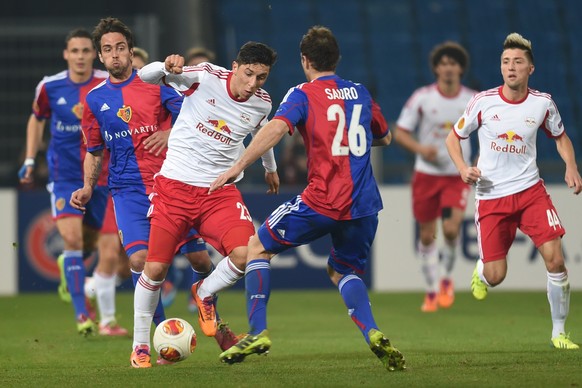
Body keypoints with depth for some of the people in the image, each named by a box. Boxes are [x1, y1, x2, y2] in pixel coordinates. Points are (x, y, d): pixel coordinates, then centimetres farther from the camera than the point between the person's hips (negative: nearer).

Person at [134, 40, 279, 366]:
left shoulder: (262, 103, 0)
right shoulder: (206, 77, -12)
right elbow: (146, 76, -17)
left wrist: (270, 168, 41)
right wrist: (167, 67, -40)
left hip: (220, 191, 3)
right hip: (175, 184, -3)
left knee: (246, 255, -20)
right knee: (155, 269, -3)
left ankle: (205, 294, 12)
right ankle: (140, 344, 18)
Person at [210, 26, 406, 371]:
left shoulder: (304, 94, -1)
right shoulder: (360, 93, 15)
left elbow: (276, 128, -19)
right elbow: (385, 138, 29)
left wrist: (238, 167, -24)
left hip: (322, 201, -5)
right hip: (365, 206, 5)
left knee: (258, 247, 15)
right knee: (343, 271, 25)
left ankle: (258, 332, 3)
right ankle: (374, 334, -3)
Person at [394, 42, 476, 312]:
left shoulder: (473, 100, -3)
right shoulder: (422, 97, -6)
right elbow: (399, 133, -3)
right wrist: (420, 148, -21)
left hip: (457, 176, 0)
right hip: (426, 175, 0)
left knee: (451, 229, -19)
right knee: (427, 235, 4)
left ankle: (446, 279, 6)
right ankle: (432, 290, 21)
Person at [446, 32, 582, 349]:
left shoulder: (542, 103, -2)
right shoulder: (483, 102, -7)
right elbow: (453, 137, 6)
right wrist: (462, 168, -12)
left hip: (530, 190, 1)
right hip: (491, 196, -1)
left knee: (555, 260, -15)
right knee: (496, 277, -4)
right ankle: (481, 270, 37)